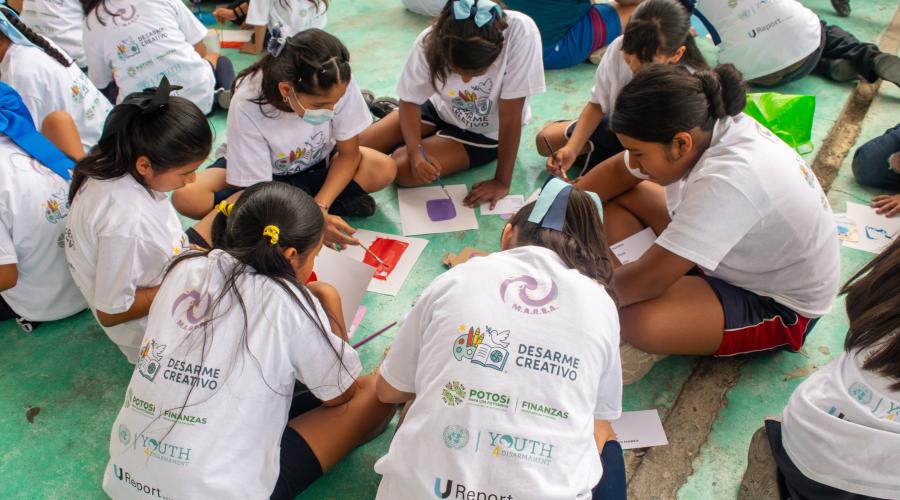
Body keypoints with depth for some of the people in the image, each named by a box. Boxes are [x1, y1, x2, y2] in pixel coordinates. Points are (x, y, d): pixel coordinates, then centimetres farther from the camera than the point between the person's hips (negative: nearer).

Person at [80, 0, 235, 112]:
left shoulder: (91, 22, 8)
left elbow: (100, 83, 14)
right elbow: (200, 50, 10)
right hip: (199, 94, 1)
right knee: (216, 57, 32)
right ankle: (226, 93, -1)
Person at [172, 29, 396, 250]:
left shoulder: (340, 86, -31)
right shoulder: (248, 104, -34)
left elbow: (348, 153, -17)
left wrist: (319, 207, -30)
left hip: (316, 164, 0)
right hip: (258, 169, 0)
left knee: (385, 169, -25)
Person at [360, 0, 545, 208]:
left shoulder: (521, 32, -36)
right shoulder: (431, 41, -28)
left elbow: (510, 116, -29)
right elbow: (410, 101, -13)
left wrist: (502, 181, -24)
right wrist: (415, 152, -30)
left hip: (487, 132, -2)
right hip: (441, 108, 2)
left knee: (402, 169, -21)